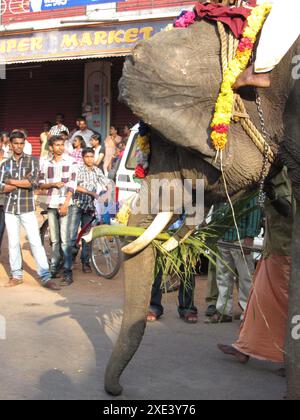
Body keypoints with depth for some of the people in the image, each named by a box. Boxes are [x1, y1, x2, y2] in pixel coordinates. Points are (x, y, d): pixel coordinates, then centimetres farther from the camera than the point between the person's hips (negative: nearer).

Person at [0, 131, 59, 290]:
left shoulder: (32, 161, 2)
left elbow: (33, 182, -12)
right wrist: (23, 182, -10)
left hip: (27, 208, -3)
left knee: (36, 242, -6)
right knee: (13, 243, 6)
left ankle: (46, 277, -5)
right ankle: (16, 275, 16)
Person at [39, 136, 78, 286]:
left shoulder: (71, 162, 1)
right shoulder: (46, 164, 11)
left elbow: (72, 184, -6)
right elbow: (41, 184, 12)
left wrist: (65, 204, -13)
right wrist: (53, 184, -8)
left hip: (65, 204, -3)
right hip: (51, 204, 4)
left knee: (65, 239, -9)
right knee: (54, 239, 8)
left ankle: (68, 272, -8)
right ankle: (54, 268, 19)